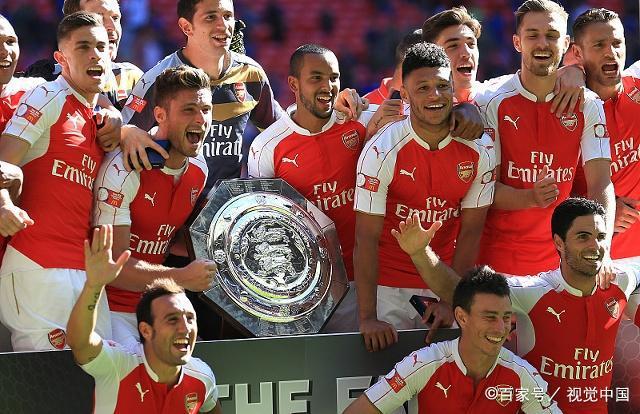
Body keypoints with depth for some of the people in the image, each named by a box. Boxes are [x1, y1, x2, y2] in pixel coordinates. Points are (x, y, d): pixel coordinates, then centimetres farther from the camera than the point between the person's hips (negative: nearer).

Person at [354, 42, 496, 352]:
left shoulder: (480, 150, -7)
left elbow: (470, 233, -2)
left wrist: (450, 302, -8)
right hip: (389, 285, -3)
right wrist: (368, 318, -23)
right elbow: (367, 239, -18)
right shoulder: (382, 152, -17)